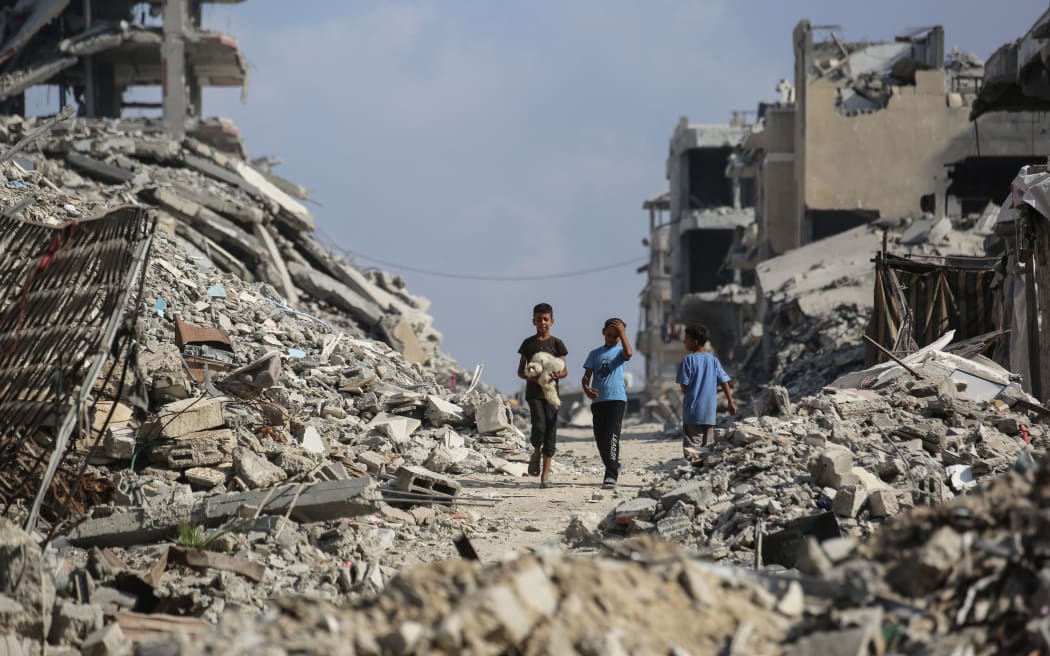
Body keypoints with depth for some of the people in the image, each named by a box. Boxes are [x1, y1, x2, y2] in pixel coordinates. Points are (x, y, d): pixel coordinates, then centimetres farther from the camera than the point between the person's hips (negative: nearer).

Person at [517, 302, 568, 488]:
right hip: (533, 391, -1)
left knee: (551, 431, -3)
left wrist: (556, 375, -17)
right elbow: (520, 371, 10)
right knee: (539, 427, -18)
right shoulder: (528, 343, 6)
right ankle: (536, 454, 12)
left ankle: (546, 473, 2)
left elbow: (565, 371, 6)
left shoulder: (557, 344, 5)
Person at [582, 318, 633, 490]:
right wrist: (586, 388, -14)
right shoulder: (595, 354, 14)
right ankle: (613, 467, 26)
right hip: (598, 400, 5)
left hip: (617, 399, -5)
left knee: (612, 436, -17)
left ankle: (611, 476, -23)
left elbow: (629, 353, -20)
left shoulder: (620, 351, 5)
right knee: (600, 439, 7)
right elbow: (587, 375, 7)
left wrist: (622, 332, -18)